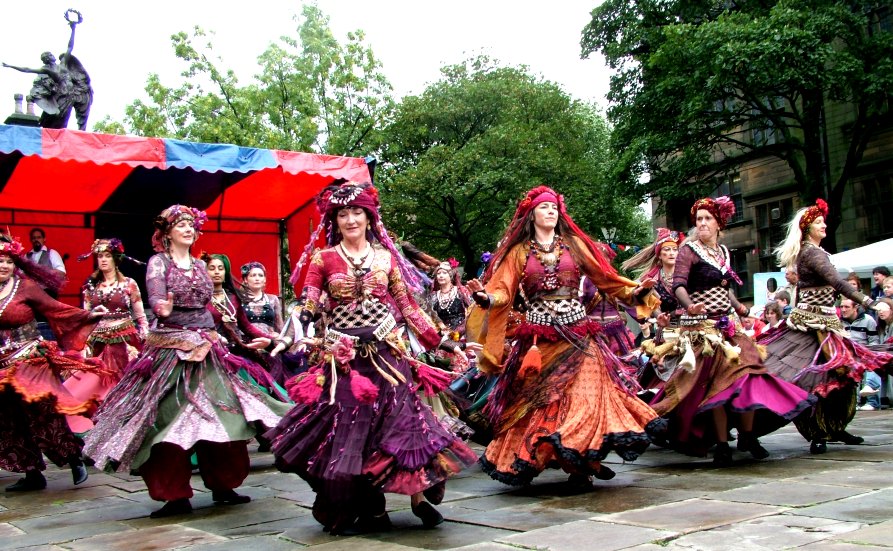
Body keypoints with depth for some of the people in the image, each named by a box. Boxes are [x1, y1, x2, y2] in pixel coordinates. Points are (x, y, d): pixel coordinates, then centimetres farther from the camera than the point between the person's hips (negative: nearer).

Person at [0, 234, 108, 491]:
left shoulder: (26, 286, -5)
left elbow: (55, 309, -5)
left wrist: (88, 315, -11)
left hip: (31, 361, -4)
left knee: (43, 414, -9)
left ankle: (75, 460, 7)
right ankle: (33, 474, 17)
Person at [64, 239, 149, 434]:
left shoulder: (129, 284, 2)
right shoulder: (91, 286, 11)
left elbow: (140, 317, 3)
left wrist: (144, 346, -4)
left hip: (124, 343, -3)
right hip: (98, 345, 3)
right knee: (92, 388, -3)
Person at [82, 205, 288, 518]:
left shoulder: (200, 265, 15)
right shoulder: (159, 262, -1)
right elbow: (155, 298, -17)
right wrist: (163, 309, -38)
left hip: (205, 348, 5)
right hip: (170, 348, -5)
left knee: (218, 417, 2)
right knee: (170, 420, -7)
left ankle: (221, 486, 12)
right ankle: (176, 495, -1)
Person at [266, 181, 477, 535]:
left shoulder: (386, 256, 7)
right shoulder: (323, 258, 3)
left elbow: (406, 305, 9)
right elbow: (308, 306, -2)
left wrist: (438, 340, 5)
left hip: (386, 352, 1)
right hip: (343, 357, 0)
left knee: (400, 420, -3)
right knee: (347, 428, 2)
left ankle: (419, 498, 7)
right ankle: (361, 508, 13)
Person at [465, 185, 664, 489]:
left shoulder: (574, 245, 11)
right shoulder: (519, 252, 9)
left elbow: (604, 277, 10)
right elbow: (503, 291, -2)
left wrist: (634, 292, -3)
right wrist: (485, 296, -23)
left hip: (577, 335, 0)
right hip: (539, 340, 0)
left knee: (583, 395, -8)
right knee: (541, 402, -1)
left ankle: (584, 463, 1)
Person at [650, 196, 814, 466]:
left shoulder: (723, 251, 13)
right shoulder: (689, 251, -7)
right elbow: (678, 285, -21)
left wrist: (737, 306, 12)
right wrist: (690, 306, -38)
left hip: (728, 325, 6)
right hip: (702, 327, -6)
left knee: (747, 374, 1)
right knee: (718, 382, -7)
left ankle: (748, 436, 15)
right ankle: (722, 445, 2)